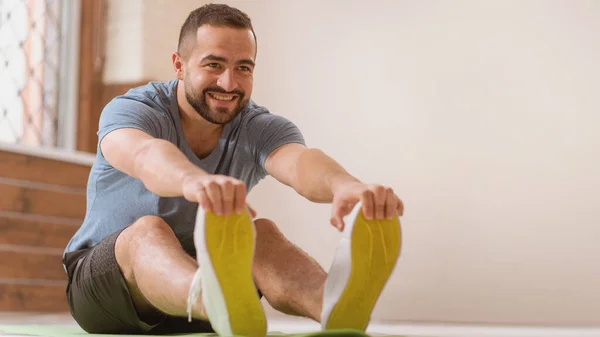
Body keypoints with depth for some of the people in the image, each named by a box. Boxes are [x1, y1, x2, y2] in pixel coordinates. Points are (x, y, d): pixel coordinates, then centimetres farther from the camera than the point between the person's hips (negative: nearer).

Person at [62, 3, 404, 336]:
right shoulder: (131, 110, -16)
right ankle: (219, 303, -70)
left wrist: (344, 185, -60)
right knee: (148, 230, -35)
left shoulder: (261, 129, -9)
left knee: (261, 232, -27)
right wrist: (194, 180, -68)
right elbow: (146, 156, -43)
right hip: (104, 283, -2)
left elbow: (300, 161, -34)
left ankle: (333, 304, -60)